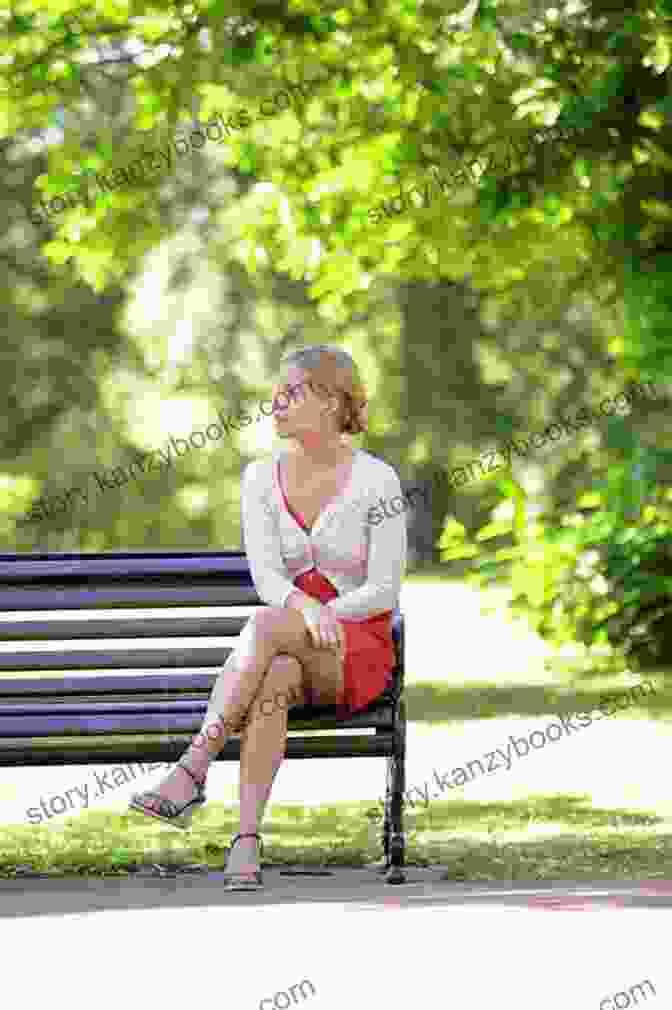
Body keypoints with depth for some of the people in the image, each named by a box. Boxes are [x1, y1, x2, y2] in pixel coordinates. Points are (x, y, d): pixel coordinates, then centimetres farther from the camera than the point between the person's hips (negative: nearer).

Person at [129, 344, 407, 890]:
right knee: (276, 675, -36)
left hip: (361, 645, -3)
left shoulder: (375, 480, -4)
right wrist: (307, 608, -27)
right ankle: (247, 839, -49)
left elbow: (384, 591, -8)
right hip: (286, 642, 3)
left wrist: (324, 615, -21)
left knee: (267, 625, -36)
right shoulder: (262, 477, 8)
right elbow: (266, 576, -5)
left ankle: (193, 770, -45)